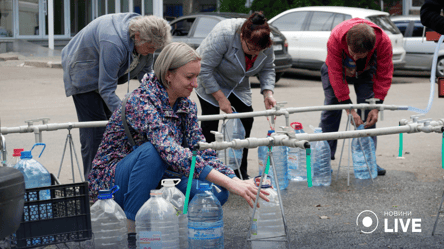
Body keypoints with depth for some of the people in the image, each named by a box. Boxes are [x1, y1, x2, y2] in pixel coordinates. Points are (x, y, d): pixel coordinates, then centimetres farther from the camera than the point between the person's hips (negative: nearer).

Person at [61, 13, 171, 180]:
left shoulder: (145, 38, -17)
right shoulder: (114, 43, -42)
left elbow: (146, 74, -2)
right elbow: (106, 89, -36)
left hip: (107, 72, 8)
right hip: (84, 74, -8)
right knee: (94, 134, -12)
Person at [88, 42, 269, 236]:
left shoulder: (186, 105, 0)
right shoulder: (140, 103, -26)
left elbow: (201, 151, -1)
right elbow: (171, 152, -39)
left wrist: (237, 181, -20)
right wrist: (229, 183, -45)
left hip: (155, 181, 7)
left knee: (217, 192, -16)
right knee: (151, 150, -36)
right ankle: (130, 223, -21)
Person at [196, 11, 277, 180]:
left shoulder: (265, 43, -20)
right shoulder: (223, 35, -37)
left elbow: (267, 69, -6)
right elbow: (205, 69, -33)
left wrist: (267, 93, -22)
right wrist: (220, 98, -30)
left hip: (238, 86, 5)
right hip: (210, 83, -5)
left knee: (246, 120, -3)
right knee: (210, 123, -13)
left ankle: (241, 171, 4)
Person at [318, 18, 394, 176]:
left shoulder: (384, 42, -37)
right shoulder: (335, 39, -41)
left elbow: (384, 76, -24)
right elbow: (336, 75, -34)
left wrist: (376, 106, -30)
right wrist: (349, 108, -37)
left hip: (366, 73, 1)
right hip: (338, 69, -1)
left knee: (368, 113, -10)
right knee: (331, 109, -7)